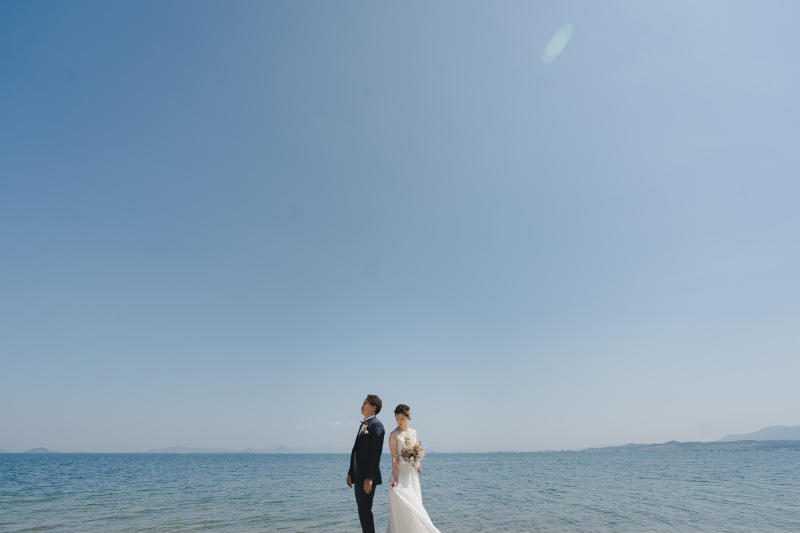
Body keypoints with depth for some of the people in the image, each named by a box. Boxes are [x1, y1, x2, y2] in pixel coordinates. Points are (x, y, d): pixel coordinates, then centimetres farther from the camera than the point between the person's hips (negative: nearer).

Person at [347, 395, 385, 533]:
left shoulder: (376, 425, -13)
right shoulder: (363, 425, 16)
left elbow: (376, 453, -19)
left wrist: (369, 478, -21)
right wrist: (350, 473, 16)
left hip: (368, 476, -9)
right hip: (359, 475, 9)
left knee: (365, 511, -4)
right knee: (362, 510, 15)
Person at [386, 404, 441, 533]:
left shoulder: (413, 432, 8)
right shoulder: (394, 435, -9)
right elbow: (395, 458, -14)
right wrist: (395, 479, -20)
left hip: (413, 475, 6)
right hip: (401, 474, -6)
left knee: (415, 506, 10)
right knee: (403, 508, -7)